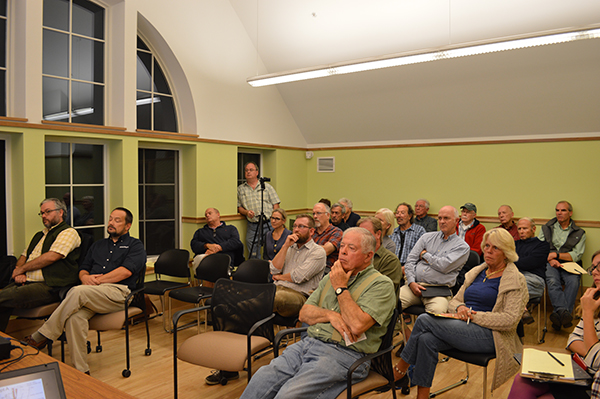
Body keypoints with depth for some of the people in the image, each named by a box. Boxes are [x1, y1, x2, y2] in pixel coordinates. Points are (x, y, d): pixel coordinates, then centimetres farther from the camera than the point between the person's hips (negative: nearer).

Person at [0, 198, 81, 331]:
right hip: (25, 282, 8)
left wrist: (22, 268, -3)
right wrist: (19, 273, 3)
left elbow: (51, 257, -13)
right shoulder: (39, 235, 27)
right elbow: (24, 256, 27)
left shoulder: (68, 232, -2)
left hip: (49, 287, -8)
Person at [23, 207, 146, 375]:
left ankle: (41, 337, -18)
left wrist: (98, 280, -9)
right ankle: (80, 370, -23)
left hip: (119, 293, -5)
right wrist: (85, 277, -2)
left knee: (78, 292, -32)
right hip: (91, 292, 5)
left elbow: (126, 271, -6)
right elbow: (83, 268, 23)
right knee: (75, 316, -29)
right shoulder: (98, 245, 30)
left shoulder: (135, 245, 10)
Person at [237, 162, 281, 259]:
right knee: (253, 255, 0)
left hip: (269, 225, -1)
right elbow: (239, 207, 12)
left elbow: (275, 204, 7)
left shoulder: (267, 186, 11)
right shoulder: (240, 189, 13)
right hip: (252, 226, 1)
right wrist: (246, 212, -8)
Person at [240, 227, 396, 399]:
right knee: (261, 380, -15)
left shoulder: (381, 284, -3)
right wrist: (330, 315, -6)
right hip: (309, 343, 6)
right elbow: (304, 313, 15)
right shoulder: (332, 276, 19)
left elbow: (357, 326, -18)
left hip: (344, 353, -6)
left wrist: (340, 288, -9)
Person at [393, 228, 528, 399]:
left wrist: (473, 315, -15)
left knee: (424, 320, -25)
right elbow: (454, 301, 19)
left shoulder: (516, 281, -1)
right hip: (463, 329, 6)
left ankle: (399, 371, -11)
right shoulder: (476, 272, 19)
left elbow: (510, 319, -12)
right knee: (426, 339, -28)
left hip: (489, 334, -6)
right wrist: (460, 307, -5)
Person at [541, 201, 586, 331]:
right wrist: (550, 259, -9)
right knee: (552, 281, -34)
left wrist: (556, 255, -6)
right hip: (550, 264, 0)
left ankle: (559, 315, -38)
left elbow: (576, 255, 5)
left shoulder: (579, 233, 17)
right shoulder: (546, 228, 20)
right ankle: (564, 312, -49)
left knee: (573, 281, -34)